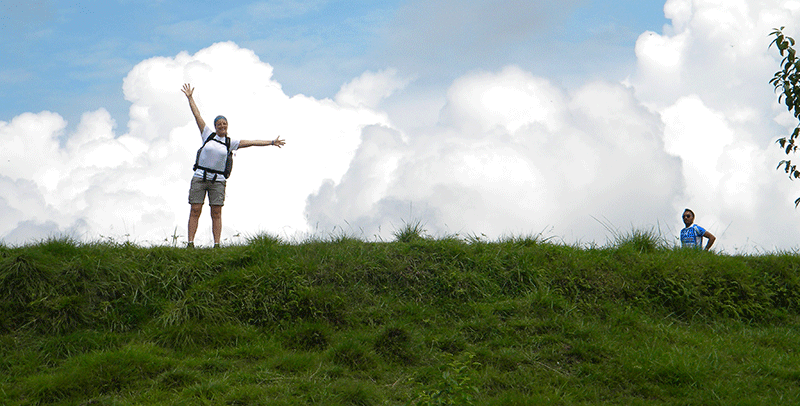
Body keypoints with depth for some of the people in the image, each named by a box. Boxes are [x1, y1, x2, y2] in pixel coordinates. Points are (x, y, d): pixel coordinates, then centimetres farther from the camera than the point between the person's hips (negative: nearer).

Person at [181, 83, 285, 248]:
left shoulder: (230, 142, 8)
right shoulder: (208, 134, 7)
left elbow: (252, 142, 9)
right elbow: (197, 115, 10)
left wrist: (271, 142, 8)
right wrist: (189, 97, 12)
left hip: (217, 181, 1)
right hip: (199, 177, -1)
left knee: (216, 214, -2)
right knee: (195, 211, -5)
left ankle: (217, 244, -3)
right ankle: (190, 243, -7)